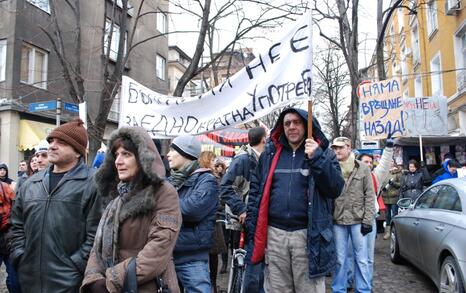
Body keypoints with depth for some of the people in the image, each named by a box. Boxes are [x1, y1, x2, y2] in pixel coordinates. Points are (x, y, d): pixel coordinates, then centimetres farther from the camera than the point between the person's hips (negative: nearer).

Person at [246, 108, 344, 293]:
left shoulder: (323, 153, 4)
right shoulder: (270, 153, 9)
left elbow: (335, 189, -7)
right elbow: (255, 190, 11)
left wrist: (317, 158, -17)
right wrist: (252, 226, 4)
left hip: (308, 234, -2)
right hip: (274, 234, 2)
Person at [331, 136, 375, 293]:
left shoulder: (363, 168, 2)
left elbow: (370, 195, 0)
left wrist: (368, 220, -6)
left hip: (358, 220, 0)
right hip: (337, 221, 1)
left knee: (361, 259, 7)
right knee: (340, 259, 10)